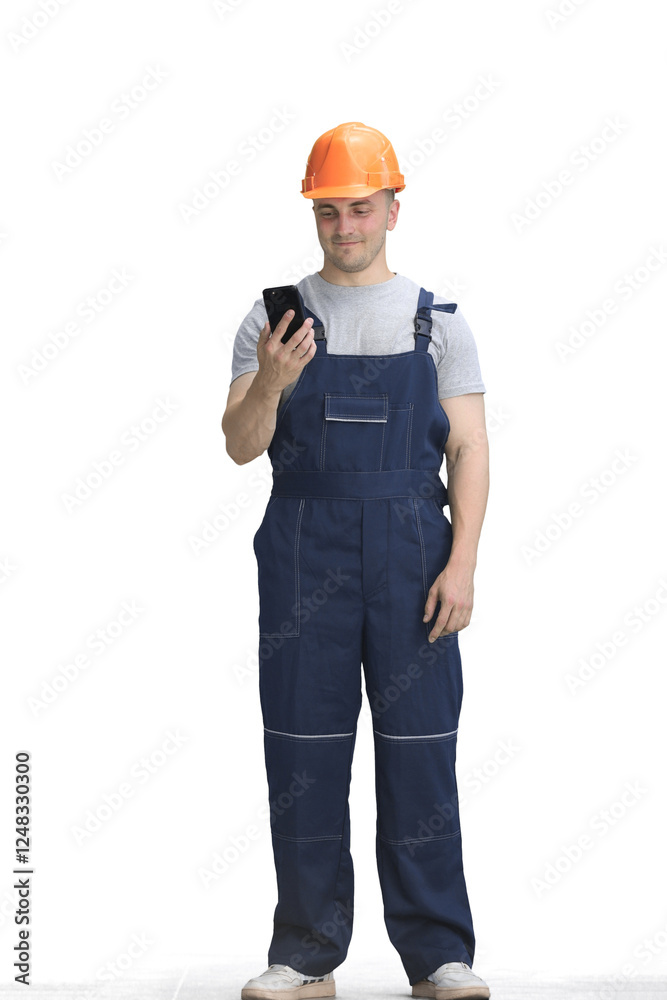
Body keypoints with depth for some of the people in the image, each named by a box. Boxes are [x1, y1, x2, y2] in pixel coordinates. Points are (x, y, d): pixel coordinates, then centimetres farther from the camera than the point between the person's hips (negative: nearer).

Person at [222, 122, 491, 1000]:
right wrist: (269, 384, -21)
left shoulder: (438, 320, 8)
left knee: (421, 753, 0)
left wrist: (462, 562, -9)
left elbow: (470, 449, 3)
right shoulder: (275, 318, 8)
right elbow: (241, 447, 0)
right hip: (303, 555, 1)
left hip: (412, 550, 0)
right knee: (304, 755, 3)